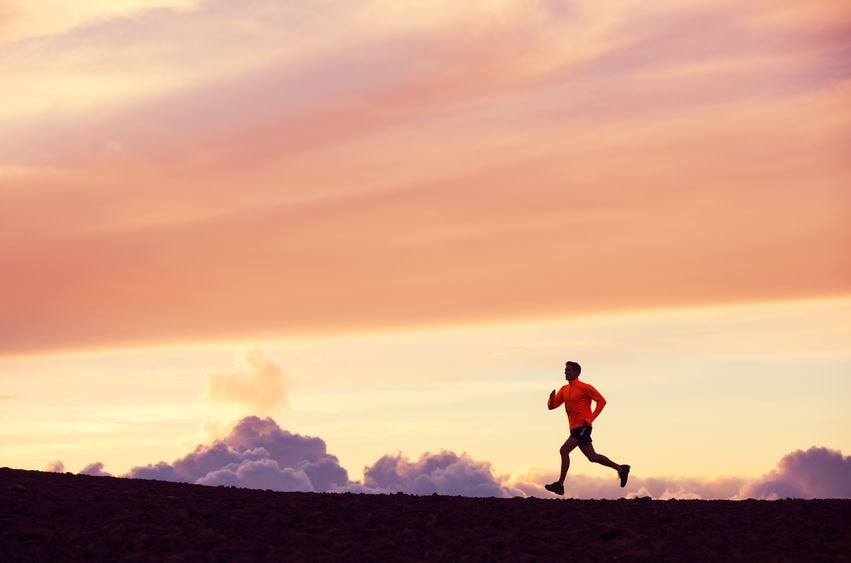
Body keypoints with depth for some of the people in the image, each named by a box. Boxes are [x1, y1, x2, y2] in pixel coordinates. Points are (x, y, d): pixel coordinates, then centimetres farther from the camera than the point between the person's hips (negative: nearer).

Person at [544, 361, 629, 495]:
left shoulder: (584, 387, -9)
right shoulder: (564, 389, 14)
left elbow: (601, 401, -10)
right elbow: (551, 406, 12)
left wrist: (590, 419, -16)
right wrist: (551, 398, -12)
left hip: (582, 427, -9)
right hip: (574, 428, 9)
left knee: (564, 450, -18)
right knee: (592, 456, 13)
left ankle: (560, 485, -16)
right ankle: (621, 469, 26)